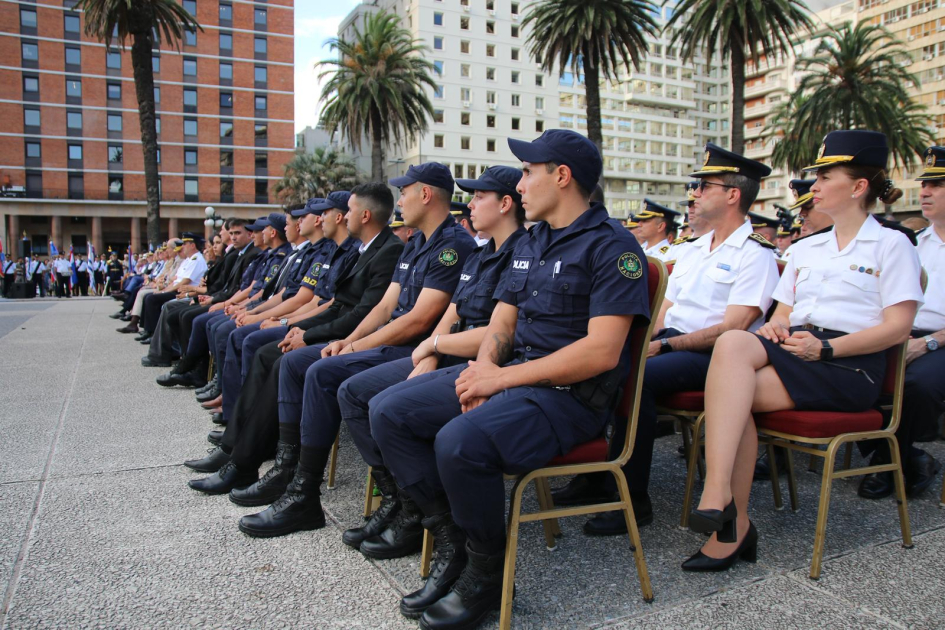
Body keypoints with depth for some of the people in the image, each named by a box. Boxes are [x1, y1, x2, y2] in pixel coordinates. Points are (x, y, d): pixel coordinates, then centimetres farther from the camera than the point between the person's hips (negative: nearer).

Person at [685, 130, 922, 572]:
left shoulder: (892, 246, 7)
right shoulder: (805, 249, 25)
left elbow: (898, 327, -4)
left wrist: (825, 348, -16)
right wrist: (773, 327, -4)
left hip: (851, 365, -5)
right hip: (794, 349, 5)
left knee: (731, 391, -30)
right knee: (733, 342, -31)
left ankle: (726, 513, -22)